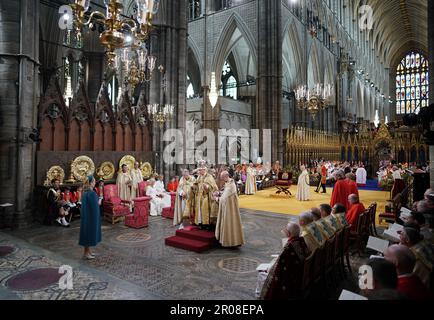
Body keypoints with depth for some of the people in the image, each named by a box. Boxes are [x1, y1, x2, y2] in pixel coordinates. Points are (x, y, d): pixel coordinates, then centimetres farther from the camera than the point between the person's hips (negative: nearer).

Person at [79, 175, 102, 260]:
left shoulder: (85, 192, 7)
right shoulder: (91, 193, -22)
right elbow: (94, 205, -22)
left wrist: (97, 202, 8)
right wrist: (98, 203, -3)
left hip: (86, 215, 9)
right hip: (91, 216, -9)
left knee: (88, 232, 16)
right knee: (90, 232, 1)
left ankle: (87, 251, 26)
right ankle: (86, 253, 10)